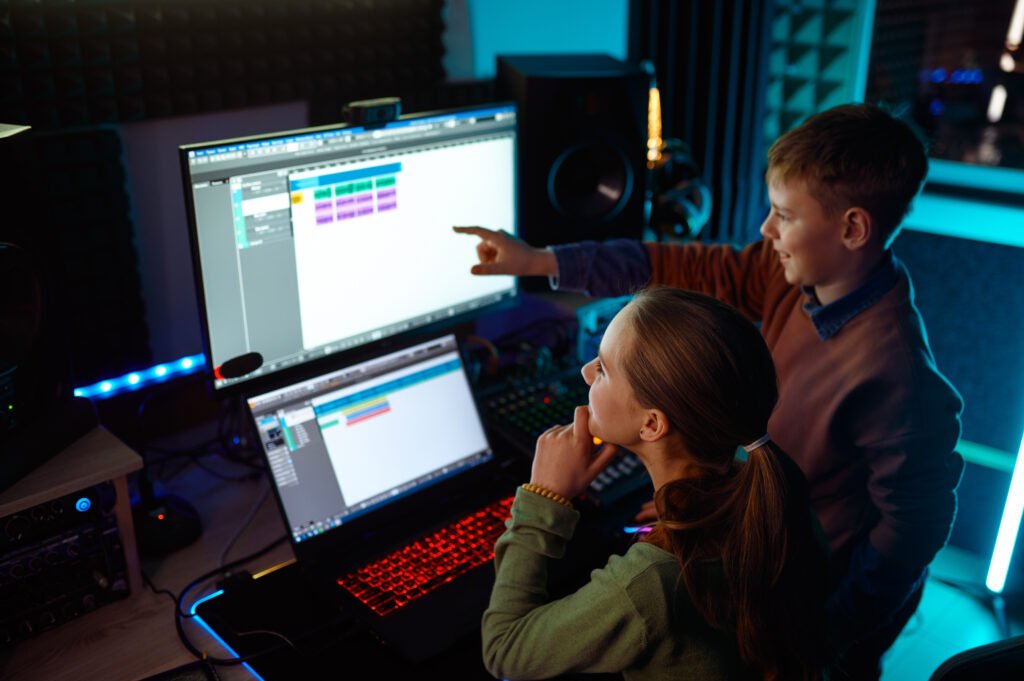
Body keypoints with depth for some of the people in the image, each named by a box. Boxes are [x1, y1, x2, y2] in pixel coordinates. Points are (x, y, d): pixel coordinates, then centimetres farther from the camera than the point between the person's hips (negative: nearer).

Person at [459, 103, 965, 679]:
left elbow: (915, 523, -25)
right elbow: (686, 270, -7)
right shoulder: (794, 274, -13)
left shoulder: (892, 372, -35)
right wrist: (540, 260, -7)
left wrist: (824, 635, -15)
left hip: (835, 594, -7)